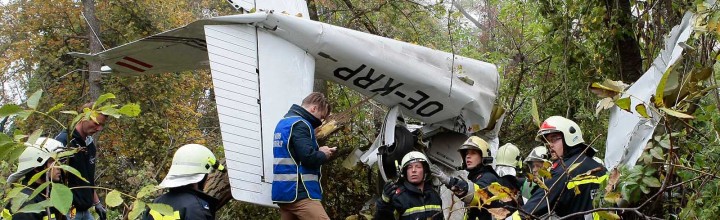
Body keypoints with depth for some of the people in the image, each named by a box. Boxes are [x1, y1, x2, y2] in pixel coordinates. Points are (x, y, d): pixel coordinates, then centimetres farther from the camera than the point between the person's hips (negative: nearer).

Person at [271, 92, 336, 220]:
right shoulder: (300, 124, -10)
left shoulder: (284, 122, 21)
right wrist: (324, 154, 0)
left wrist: (318, 151, 11)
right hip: (300, 192, -10)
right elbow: (308, 157, -19)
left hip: (283, 191, 10)